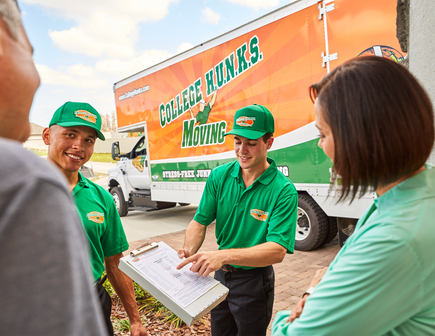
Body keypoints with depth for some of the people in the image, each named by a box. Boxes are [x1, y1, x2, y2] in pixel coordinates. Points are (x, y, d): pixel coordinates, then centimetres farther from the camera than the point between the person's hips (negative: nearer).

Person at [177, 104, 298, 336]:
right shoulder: (219, 176, -8)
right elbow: (200, 221, -6)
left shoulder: (283, 190, -22)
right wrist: (188, 252, -26)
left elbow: (278, 251, -30)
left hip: (254, 280, -4)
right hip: (220, 275, 4)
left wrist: (225, 255, -42)